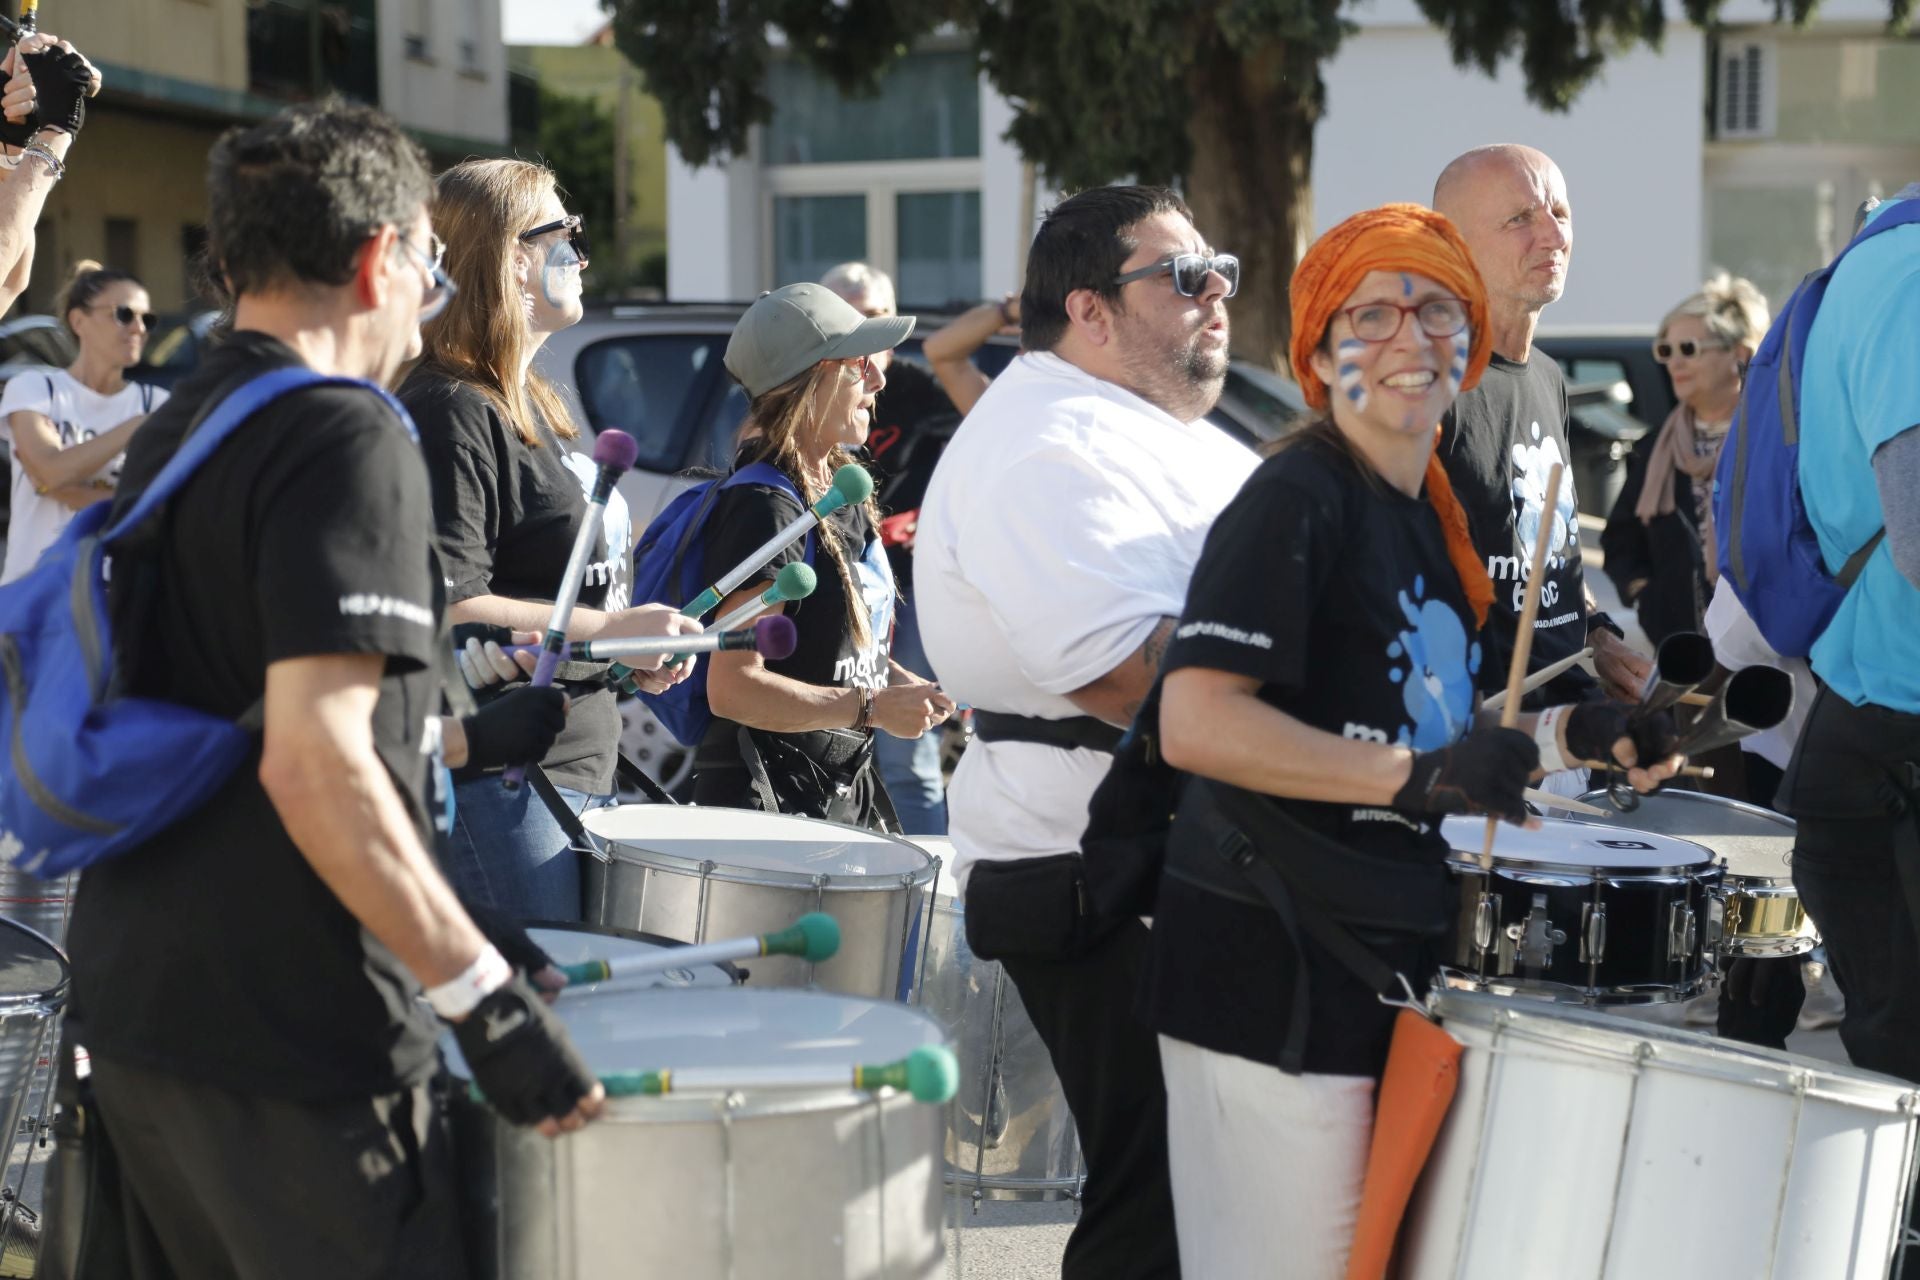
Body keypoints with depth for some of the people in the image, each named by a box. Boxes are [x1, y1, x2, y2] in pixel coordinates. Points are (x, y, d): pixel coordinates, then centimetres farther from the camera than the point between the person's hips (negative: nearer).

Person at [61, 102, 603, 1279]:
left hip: (136, 1006, 9)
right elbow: (312, 760, -25)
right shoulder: (346, 440, -15)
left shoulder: (172, 432, 13)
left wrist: (431, 732, 30)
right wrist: (492, 999, -24)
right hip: (296, 1046, -9)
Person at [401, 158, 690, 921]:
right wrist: (613, 629, -18)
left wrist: (638, 651, 12)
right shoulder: (450, 413, -14)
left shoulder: (533, 404, 17)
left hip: (576, 765, 10)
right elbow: (448, 611, -22)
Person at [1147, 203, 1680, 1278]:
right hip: (1276, 957, -9)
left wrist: (1571, 736, 11)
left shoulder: (1430, 517, 14)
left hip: (1389, 944, 9)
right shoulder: (1296, 499, -12)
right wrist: (1417, 777, -27)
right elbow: (1195, 720, -24)